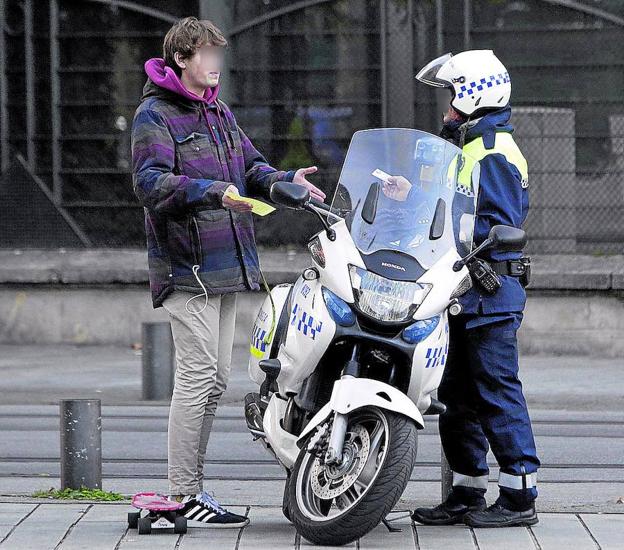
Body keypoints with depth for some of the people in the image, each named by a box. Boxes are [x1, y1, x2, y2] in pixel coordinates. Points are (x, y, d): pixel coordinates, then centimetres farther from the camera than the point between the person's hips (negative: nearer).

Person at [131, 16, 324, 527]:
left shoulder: (219, 112, 19)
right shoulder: (155, 115, -7)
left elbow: (250, 166, 20)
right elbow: (150, 182, -19)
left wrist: (285, 180, -1)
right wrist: (213, 192, -30)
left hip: (226, 265, 9)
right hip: (187, 267, -9)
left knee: (215, 379, 11)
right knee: (197, 375, -11)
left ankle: (191, 484, 18)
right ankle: (184, 494, -6)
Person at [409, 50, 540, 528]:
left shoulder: (493, 152, -13)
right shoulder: (468, 146, 19)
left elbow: (502, 224, -20)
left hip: (491, 292, -10)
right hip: (464, 292, 10)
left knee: (497, 393, -8)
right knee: (458, 397, 12)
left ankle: (520, 496, -4)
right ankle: (468, 493, 18)